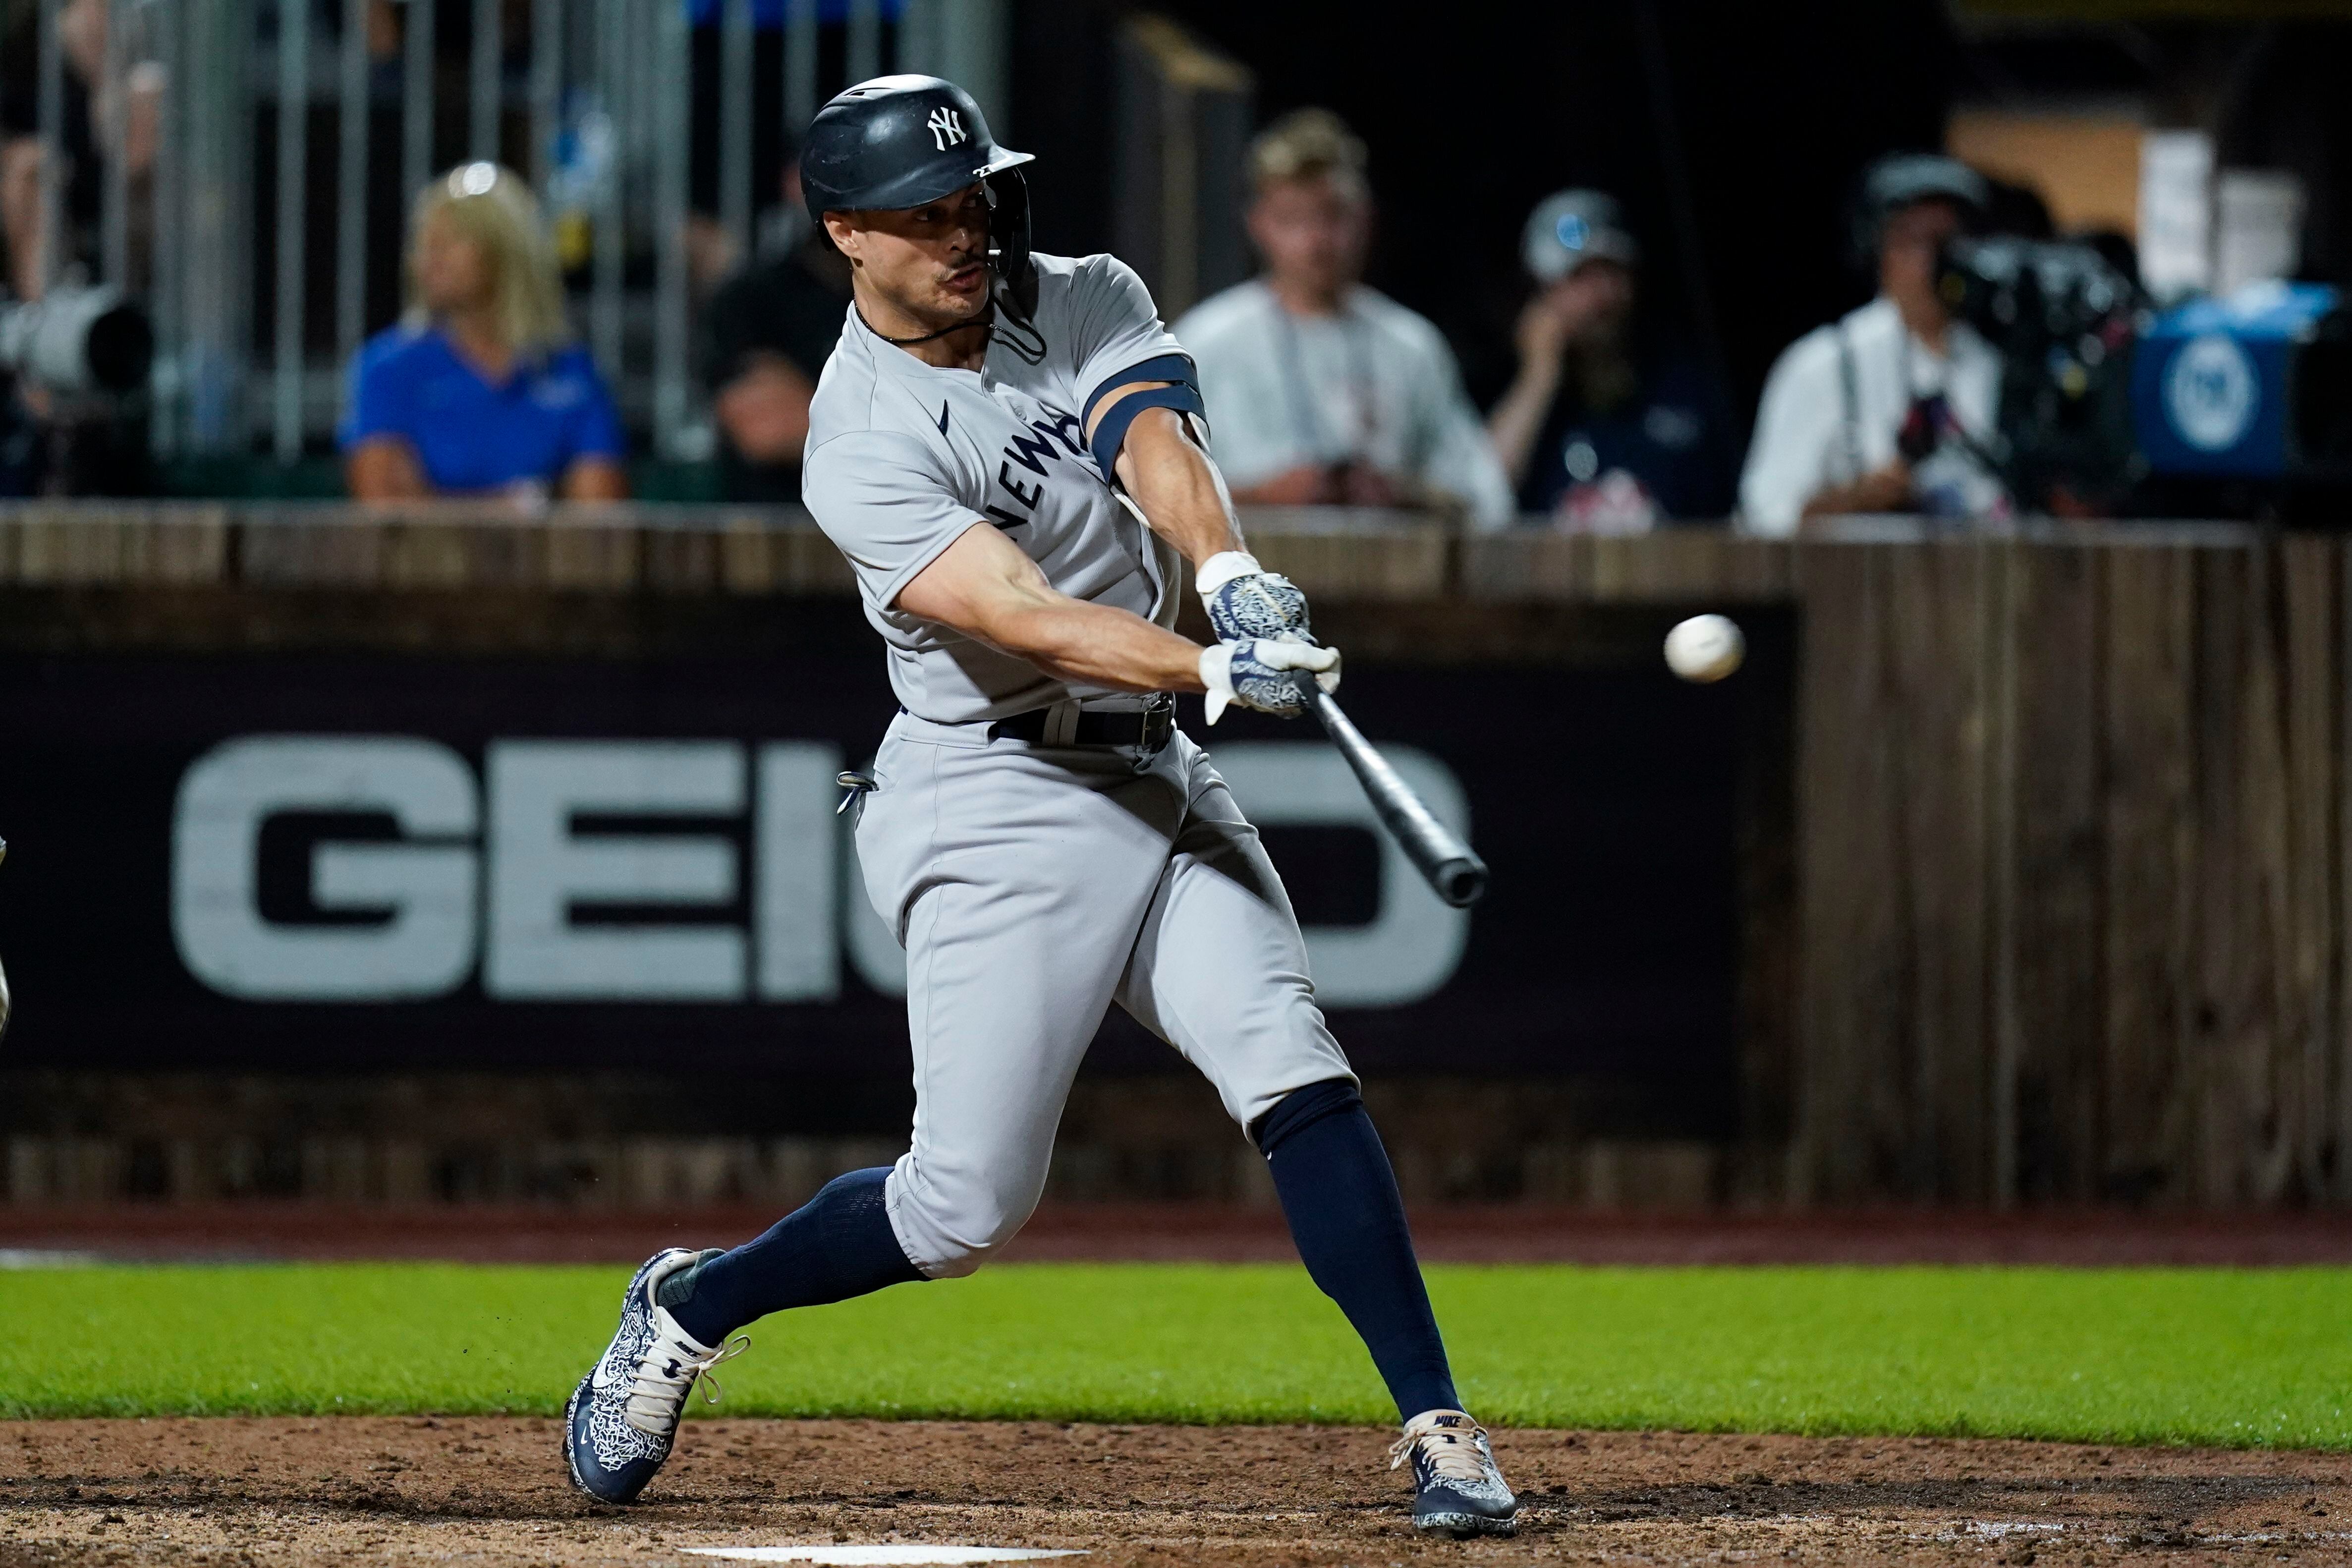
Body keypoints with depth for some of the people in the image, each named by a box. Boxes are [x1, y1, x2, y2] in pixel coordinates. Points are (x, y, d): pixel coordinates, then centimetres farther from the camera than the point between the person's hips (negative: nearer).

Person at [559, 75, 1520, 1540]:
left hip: (1157, 779, 5)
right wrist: (1219, 670, -41)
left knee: (1302, 1083, -13)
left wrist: (1232, 574, -37)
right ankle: (688, 1311, 20)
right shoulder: (864, 443, -14)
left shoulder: (1090, 301, 4)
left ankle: (1439, 1427, -14)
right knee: (971, 1202, -4)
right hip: (998, 806, -5)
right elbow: (1027, 620, -27)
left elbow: (1161, 452, -15)